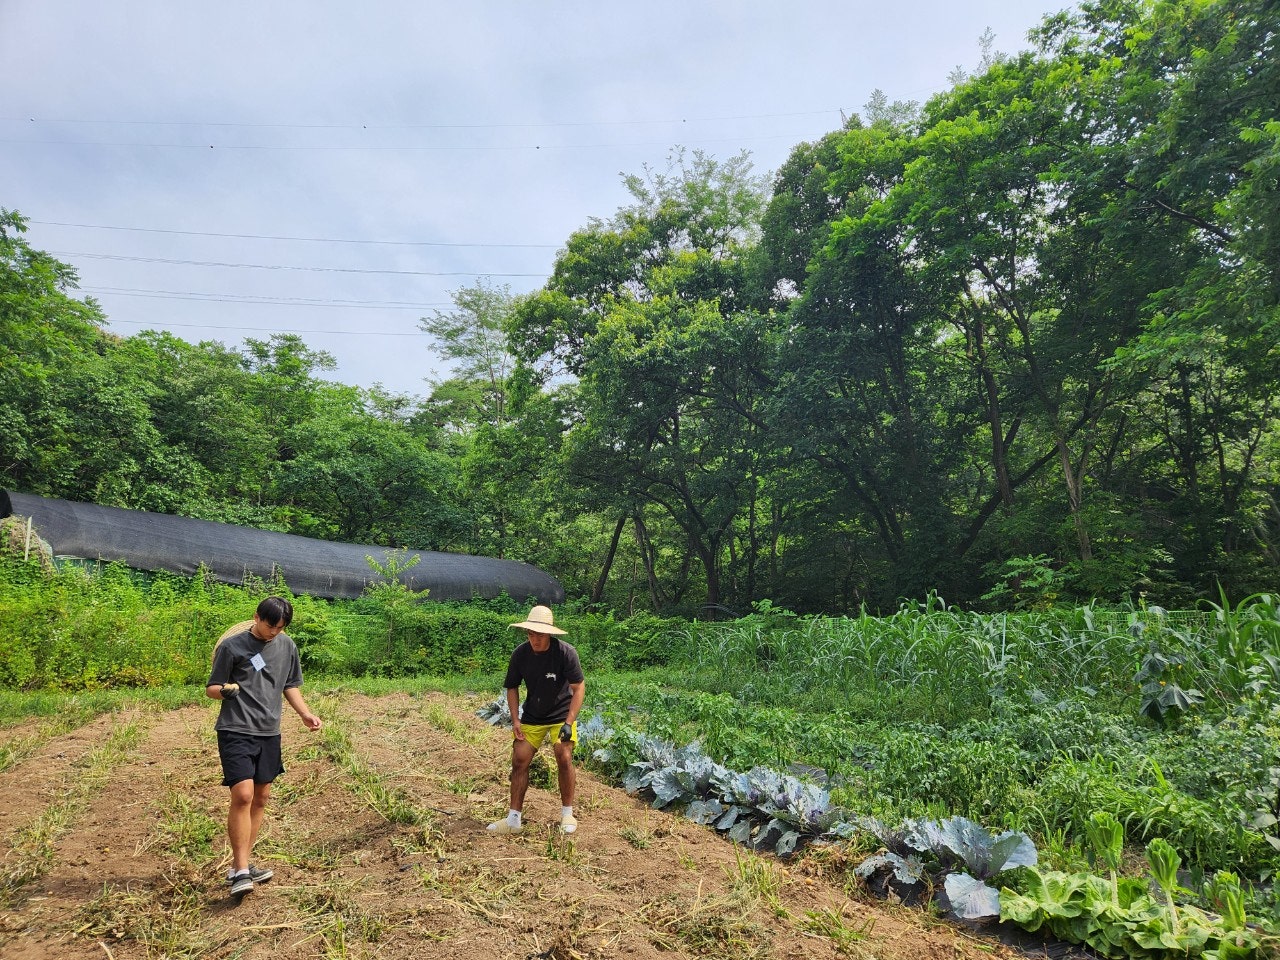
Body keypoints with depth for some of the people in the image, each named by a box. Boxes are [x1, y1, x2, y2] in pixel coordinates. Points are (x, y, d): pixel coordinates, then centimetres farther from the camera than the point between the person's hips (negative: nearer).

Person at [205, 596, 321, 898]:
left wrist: (305, 714, 7)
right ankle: (241, 872, -7)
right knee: (242, 795, -15)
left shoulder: (287, 646, 7)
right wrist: (226, 690, -24)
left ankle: (240, 865, 22)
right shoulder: (232, 646, -7)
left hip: (269, 733, 6)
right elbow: (211, 689, -2)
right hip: (236, 731, -5)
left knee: (261, 797, 9)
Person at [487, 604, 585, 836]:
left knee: (564, 758, -16)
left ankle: (567, 814, 3)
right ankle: (514, 819, 10)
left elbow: (579, 688, -18)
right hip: (532, 716, 3)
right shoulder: (520, 654, -12)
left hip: (561, 715, -3)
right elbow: (513, 687, 2)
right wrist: (515, 719, -7)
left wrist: (569, 723, -25)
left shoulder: (566, 652, -23)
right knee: (519, 761, -3)